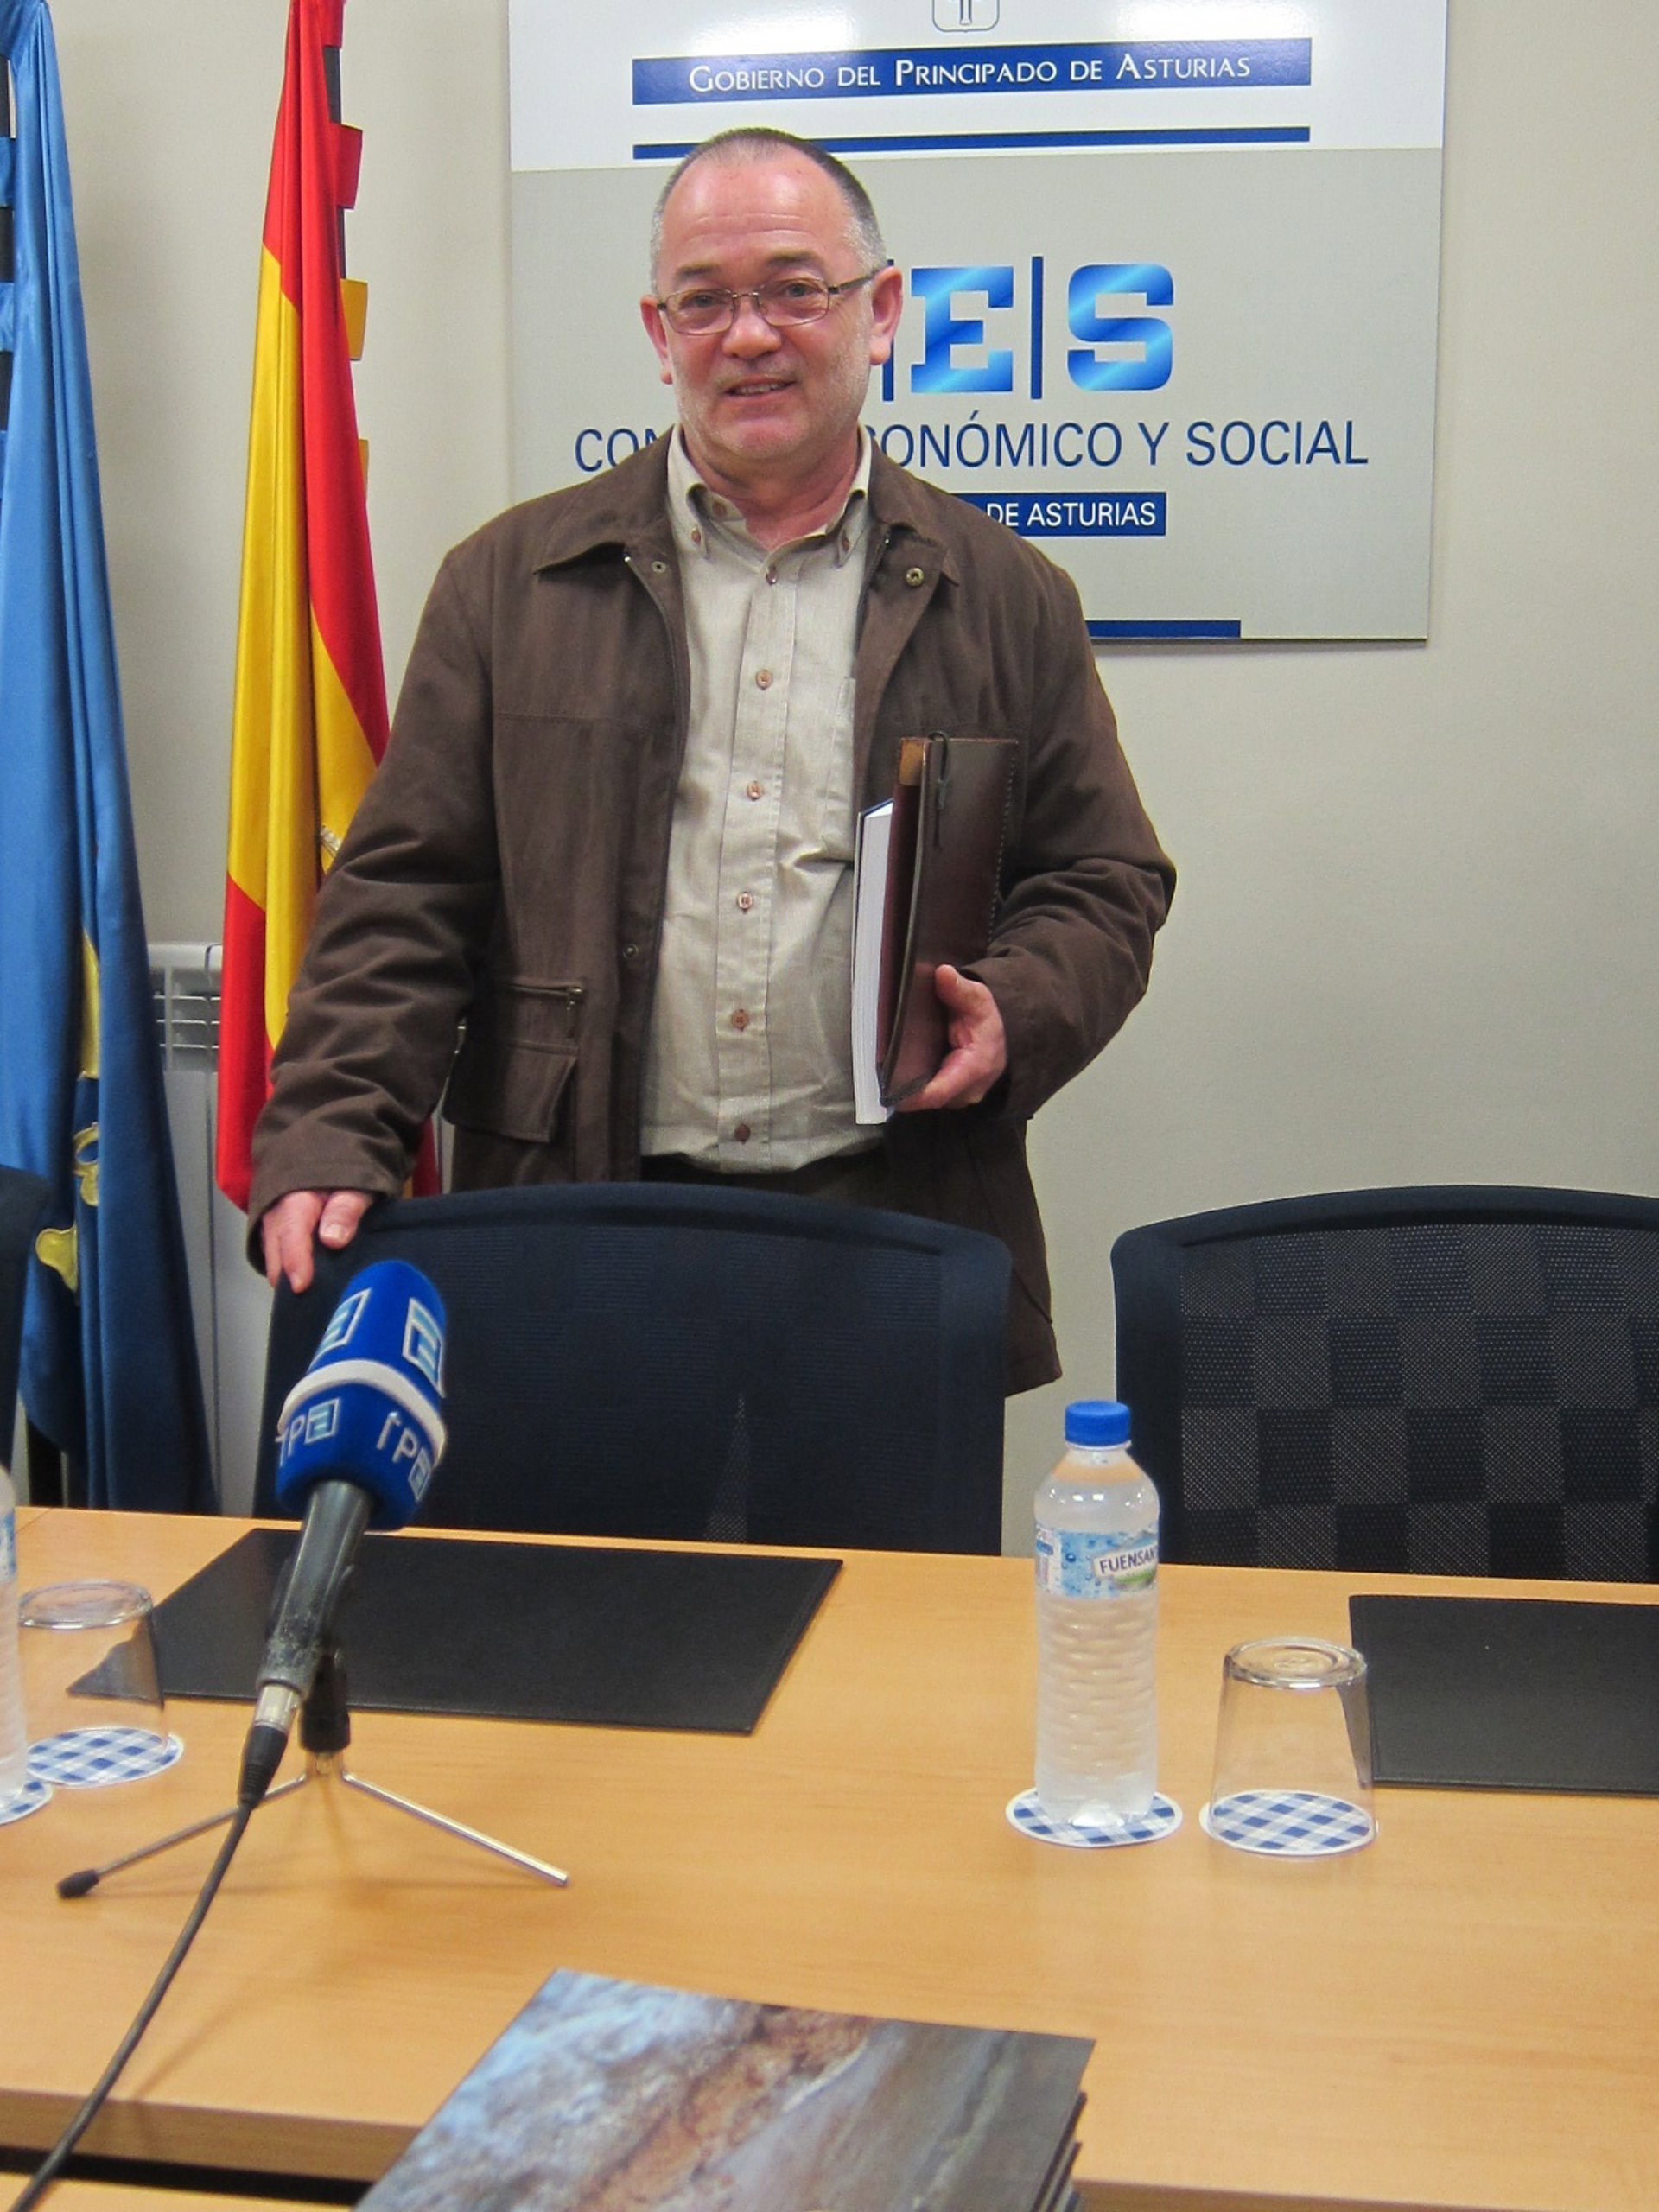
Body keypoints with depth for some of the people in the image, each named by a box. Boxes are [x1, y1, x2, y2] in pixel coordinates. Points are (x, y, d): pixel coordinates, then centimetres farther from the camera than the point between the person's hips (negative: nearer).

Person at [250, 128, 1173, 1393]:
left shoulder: (1005, 599, 10)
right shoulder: (513, 582, 9)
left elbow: (1107, 887, 13)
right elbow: (401, 897, 5)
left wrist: (1015, 1014, -8)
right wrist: (329, 1143, -8)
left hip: (895, 1240, 1)